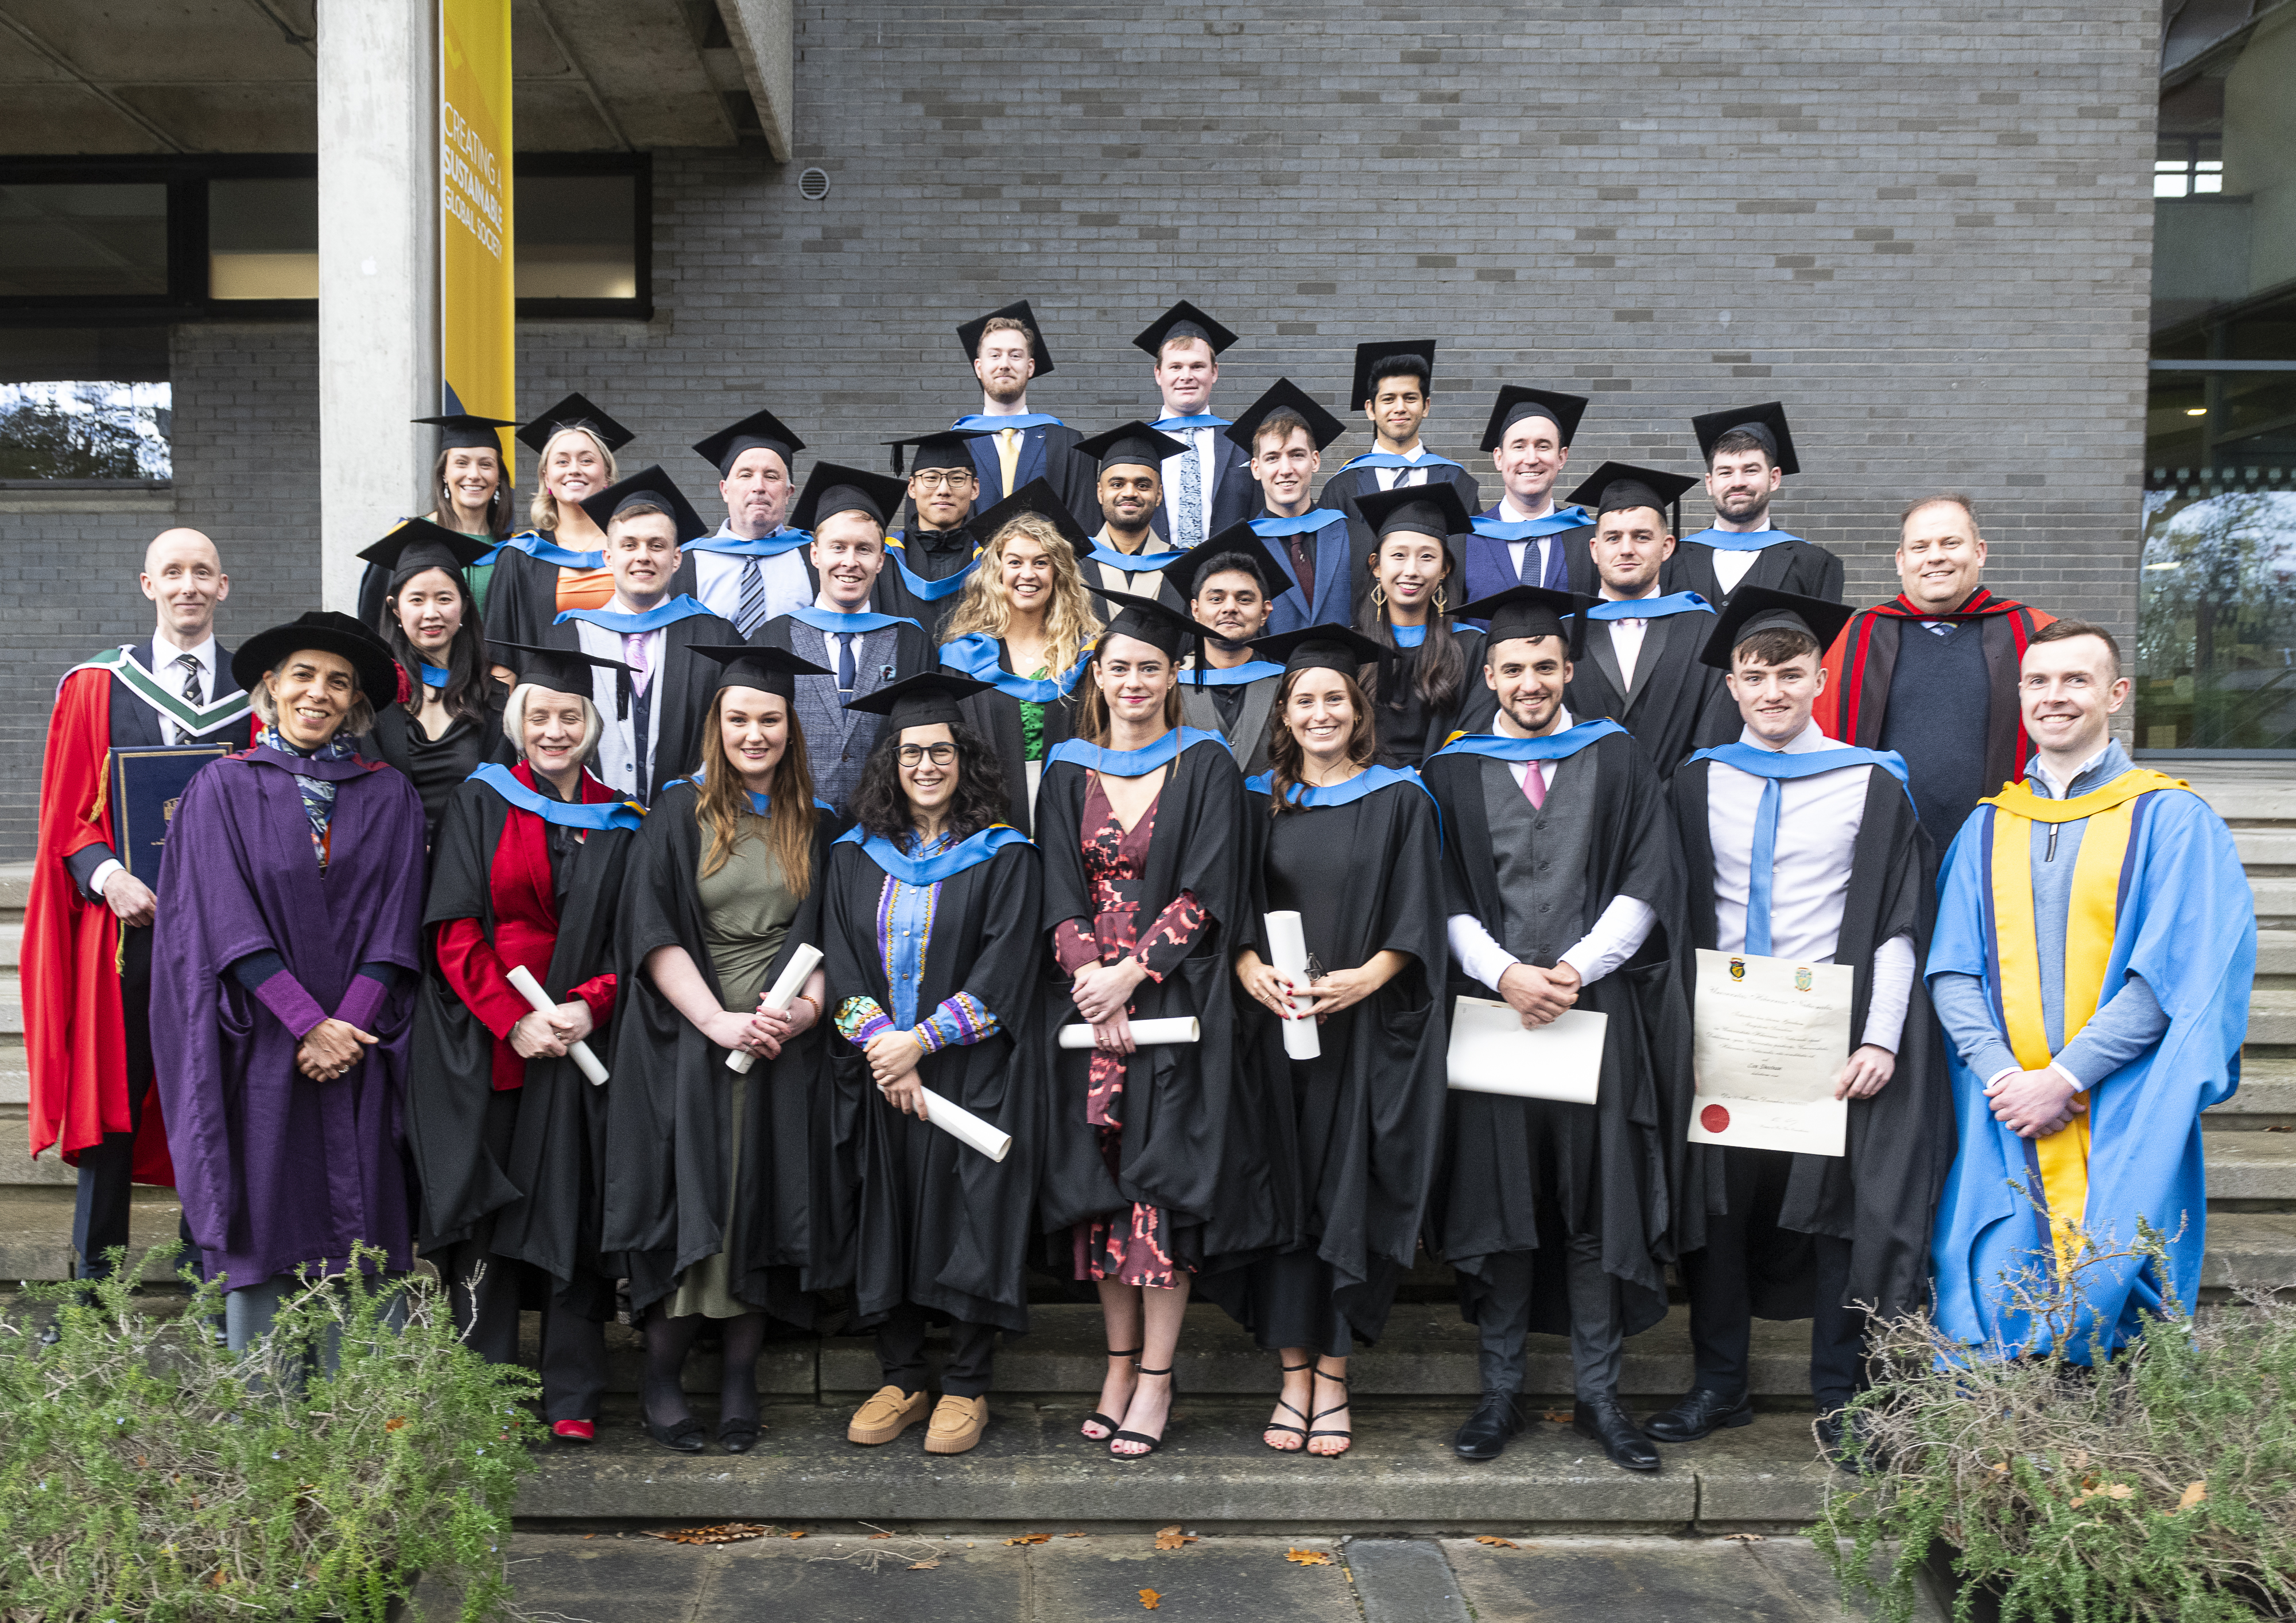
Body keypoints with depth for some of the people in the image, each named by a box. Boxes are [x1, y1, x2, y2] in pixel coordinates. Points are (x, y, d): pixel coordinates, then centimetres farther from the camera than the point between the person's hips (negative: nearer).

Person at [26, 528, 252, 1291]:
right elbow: (67, 813, 6)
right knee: (109, 1093, 4)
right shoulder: (94, 686, 9)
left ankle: (208, 1269, 16)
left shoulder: (257, 691, 7)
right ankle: (95, 1272, 16)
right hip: (124, 919, 0)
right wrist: (108, 876, -11)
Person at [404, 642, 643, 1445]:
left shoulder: (622, 824, 10)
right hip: (483, 1043, -1)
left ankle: (572, 1400, 7)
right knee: (487, 1211, 0)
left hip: (580, 1040, 1)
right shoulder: (479, 804, 6)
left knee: (572, 1213, 0)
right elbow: (454, 932, -2)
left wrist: (589, 1005, -11)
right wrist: (513, 1020, -12)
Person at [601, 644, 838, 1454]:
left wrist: (804, 1009, -10)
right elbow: (652, 932, -5)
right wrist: (719, 1022, -15)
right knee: (690, 1204, -5)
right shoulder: (680, 812, 2)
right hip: (688, 1043, -2)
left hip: (784, 1050, 2)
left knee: (762, 1207, 2)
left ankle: (739, 1381, 13)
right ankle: (661, 1377, 11)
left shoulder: (817, 826, 10)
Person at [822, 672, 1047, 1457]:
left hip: (971, 1075, -3)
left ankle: (966, 1387, 13)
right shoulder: (854, 856, 9)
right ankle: (900, 1382, 20)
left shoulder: (1005, 856, -1)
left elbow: (1003, 972, -9)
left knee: (968, 1222, 0)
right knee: (886, 1223, 6)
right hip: (877, 1076, 3)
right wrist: (881, 1044, -11)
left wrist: (920, 1041, -15)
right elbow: (839, 964, 3)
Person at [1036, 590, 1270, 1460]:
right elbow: (1059, 896, 5)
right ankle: (1119, 1366, 15)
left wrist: (1132, 973, -14)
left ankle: (1155, 1380, 2)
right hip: (1091, 1002, 3)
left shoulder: (1206, 767, 2)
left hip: (1175, 999, -3)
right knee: (1101, 1184, 4)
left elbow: (1207, 892, -6)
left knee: (1161, 1180, -6)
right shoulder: (1069, 774, 11)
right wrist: (1089, 974, -12)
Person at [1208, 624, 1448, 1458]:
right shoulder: (1258, 801, 11)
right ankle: (1293, 1373, 11)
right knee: (1283, 1192, 2)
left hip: (1364, 1029, -1)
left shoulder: (1399, 800, 5)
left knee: (1346, 1194, 0)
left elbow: (1417, 918, 0)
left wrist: (1365, 976, -15)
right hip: (1274, 1024, 2)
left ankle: (1332, 1378, 9)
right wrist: (1252, 970, -12)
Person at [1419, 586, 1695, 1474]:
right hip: (1491, 1010, 0)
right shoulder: (1452, 772, 9)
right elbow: (1445, 898, 3)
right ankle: (1501, 1391, 15)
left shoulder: (1618, 760, 9)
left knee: (1597, 1209, 4)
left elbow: (1646, 883, 2)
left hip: (1598, 1015, 0)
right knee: (1497, 1204, 3)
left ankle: (1597, 1394, 15)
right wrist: (1505, 973, -11)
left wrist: (1576, 968, -10)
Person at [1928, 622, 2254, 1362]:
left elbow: (2172, 975, -7)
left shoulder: (2171, 820, 2)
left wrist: (2065, 1077, -14)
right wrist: (2002, 1076, -10)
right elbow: (1952, 973, 6)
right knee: (1992, 1324, -1)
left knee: (2107, 1318, -4)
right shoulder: (1986, 829, 12)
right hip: (2004, 1118, 3)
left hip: (2123, 1121, -2)